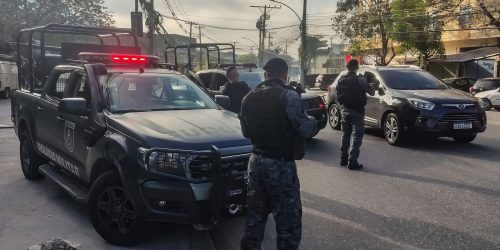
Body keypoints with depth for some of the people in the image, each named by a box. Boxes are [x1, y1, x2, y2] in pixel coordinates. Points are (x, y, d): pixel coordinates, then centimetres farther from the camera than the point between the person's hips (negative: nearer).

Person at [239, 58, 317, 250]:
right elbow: (305, 129, -15)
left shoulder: (249, 98, 7)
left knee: (255, 216, 18)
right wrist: (312, 121, 6)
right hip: (281, 165, -7)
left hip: (256, 161, 7)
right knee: (289, 221, 4)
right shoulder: (288, 96, -14)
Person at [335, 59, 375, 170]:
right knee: (357, 137, -2)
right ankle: (352, 162, -6)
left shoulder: (341, 81, 5)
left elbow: (338, 97, 10)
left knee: (345, 135, 17)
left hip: (344, 111, 6)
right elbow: (371, 92, -9)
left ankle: (343, 159, 22)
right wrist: (371, 87, 9)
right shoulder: (359, 80, -13)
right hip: (356, 112, -6)